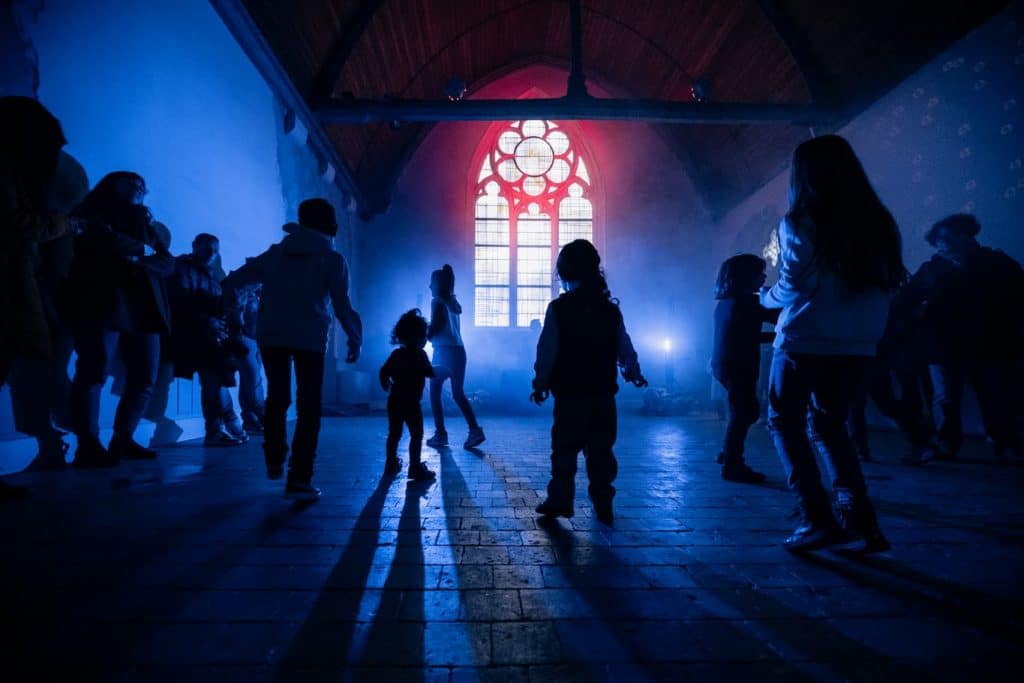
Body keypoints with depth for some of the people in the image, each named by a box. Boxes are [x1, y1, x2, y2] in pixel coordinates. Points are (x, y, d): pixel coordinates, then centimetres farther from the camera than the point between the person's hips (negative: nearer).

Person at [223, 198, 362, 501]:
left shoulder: (275, 252, 14)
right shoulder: (332, 259, 4)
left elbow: (231, 282, 12)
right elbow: (342, 305, -2)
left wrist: (233, 308, 29)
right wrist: (355, 340, 10)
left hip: (270, 335, 4)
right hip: (309, 337, -4)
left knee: (277, 397, 21)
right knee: (308, 408, 1)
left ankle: (274, 461, 30)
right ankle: (299, 479, -5)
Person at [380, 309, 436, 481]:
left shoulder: (396, 354, 9)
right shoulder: (419, 354, -8)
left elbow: (383, 372, 7)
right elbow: (430, 373, -12)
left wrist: (387, 387, 23)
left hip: (394, 401, 7)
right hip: (411, 402, -7)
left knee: (394, 434, 16)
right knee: (416, 435, -2)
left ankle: (391, 464, 24)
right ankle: (415, 468, -6)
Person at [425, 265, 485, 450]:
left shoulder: (438, 302, -7)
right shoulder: (454, 303, 14)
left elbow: (433, 330, -12)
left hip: (444, 352, -7)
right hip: (459, 351, 7)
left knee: (435, 393, 4)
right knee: (458, 393, 11)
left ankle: (441, 435, 3)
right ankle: (475, 430, 0)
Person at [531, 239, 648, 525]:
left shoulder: (558, 308, -8)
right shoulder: (611, 309, 3)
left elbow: (547, 351, -9)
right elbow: (625, 349, 10)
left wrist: (540, 384, 2)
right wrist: (633, 373, 28)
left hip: (570, 393, -3)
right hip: (603, 393, 3)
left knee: (565, 449, 8)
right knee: (601, 451, 10)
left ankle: (560, 501, 11)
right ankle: (603, 506, 15)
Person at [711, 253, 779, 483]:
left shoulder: (725, 302, 13)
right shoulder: (748, 302, -13)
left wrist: (776, 335, 19)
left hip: (724, 364, 9)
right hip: (737, 366, -9)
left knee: (745, 411, 18)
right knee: (743, 413, -3)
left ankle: (728, 455, 25)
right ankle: (732, 466, 1)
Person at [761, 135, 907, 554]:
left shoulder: (798, 224, -8)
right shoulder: (878, 222, 7)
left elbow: (792, 288, -8)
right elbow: (890, 282, 8)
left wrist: (765, 297, 12)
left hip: (805, 339, -5)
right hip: (857, 344, 5)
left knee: (785, 423, 10)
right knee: (828, 425, 18)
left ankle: (817, 520, 3)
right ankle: (860, 523, 13)